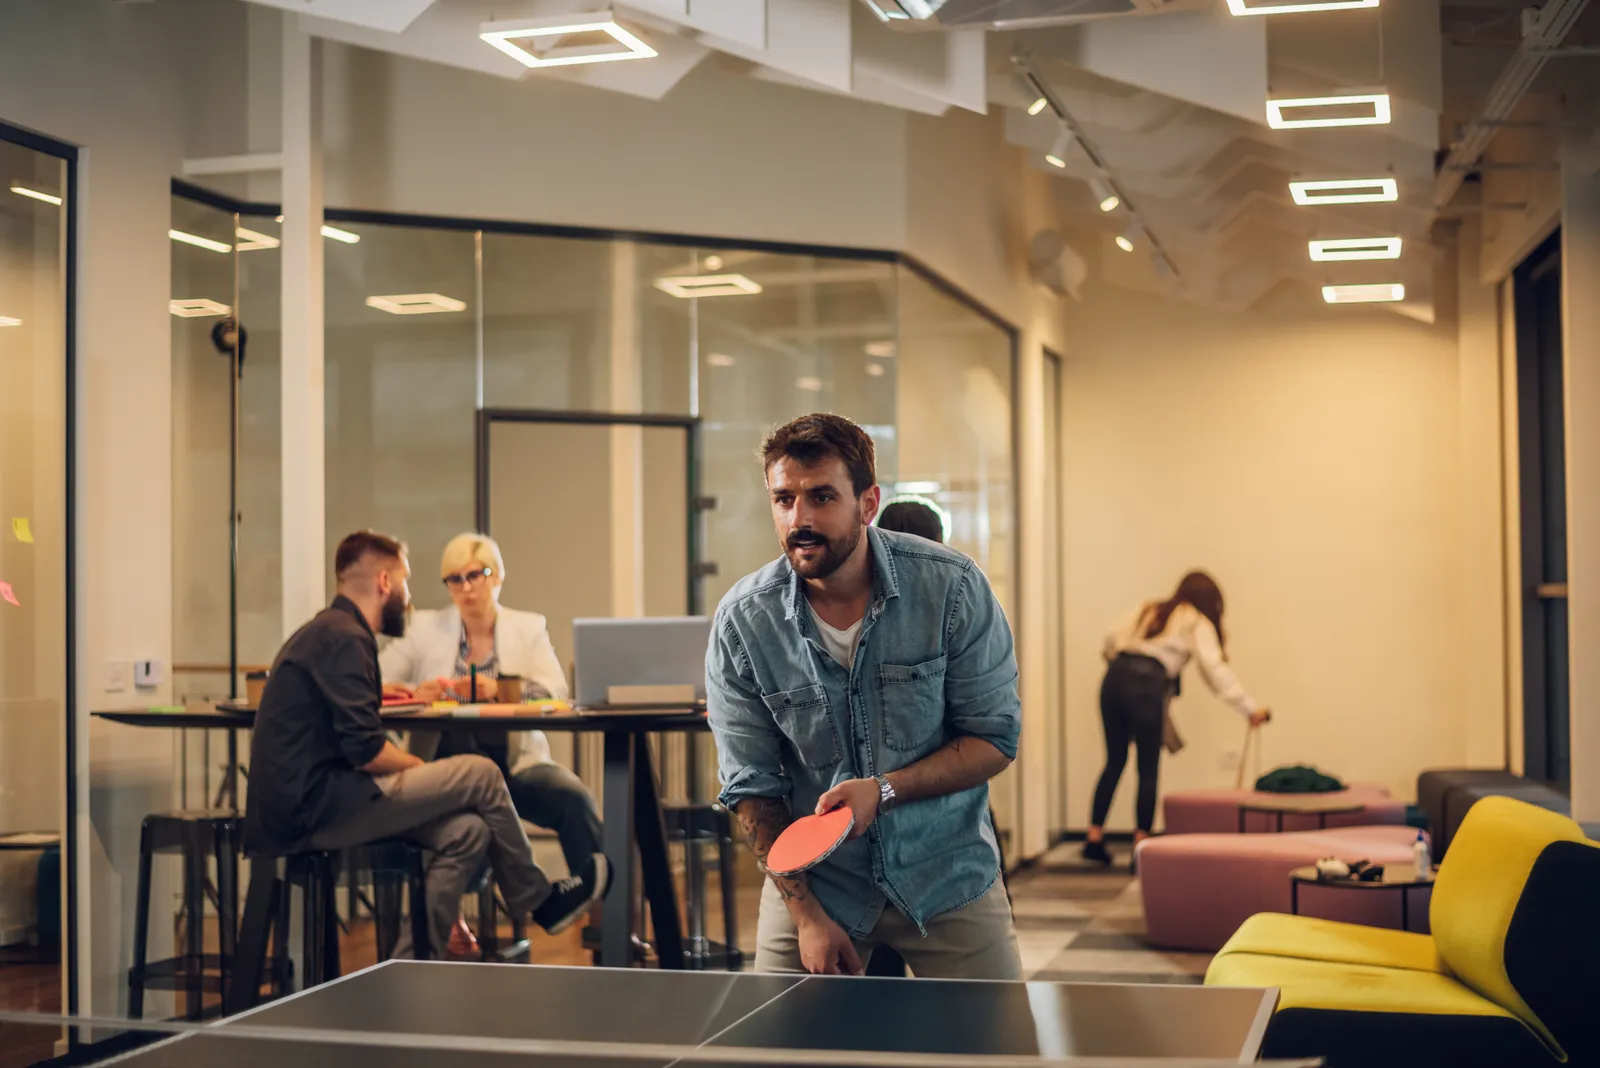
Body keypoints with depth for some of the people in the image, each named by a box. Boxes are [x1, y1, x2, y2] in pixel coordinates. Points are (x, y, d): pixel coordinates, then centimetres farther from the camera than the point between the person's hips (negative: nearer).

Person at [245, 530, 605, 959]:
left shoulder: (326, 631, 18)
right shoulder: (345, 639, -15)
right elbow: (366, 751, -21)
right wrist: (421, 767, -4)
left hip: (301, 803, 10)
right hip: (311, 810, -10)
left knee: (467, 832, 3)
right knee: (481, 775, -6)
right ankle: (539, 901, 13)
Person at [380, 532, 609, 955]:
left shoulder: (529, 629, 14)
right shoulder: (425, 627, 14)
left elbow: (555, 692, -1)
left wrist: (499, 689, -19)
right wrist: (414, 692, -14)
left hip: (516, 760, 0)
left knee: (575, 797, -30)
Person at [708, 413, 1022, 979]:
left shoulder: (953, 587, -15)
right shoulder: (741, 620, -12)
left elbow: (996, 738, -10)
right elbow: (751, 785, -6)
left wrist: (883, 790, -24)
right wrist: (806, 915, -12)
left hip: (948, 874, 0)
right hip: (811, 877, 1)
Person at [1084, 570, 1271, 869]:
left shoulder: (1149, 610, 25)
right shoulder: (1198, 624, 10)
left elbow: (1112, 637, 16)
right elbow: (1215, 670, 0)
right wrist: (1249, 709, 0)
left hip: (1115, 676, 6)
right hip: (1146, 685, -5)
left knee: (1115, 761, 15)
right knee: (1148, 769, 4)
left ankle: (1094, 837, 14)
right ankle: (1141, 845, 3)